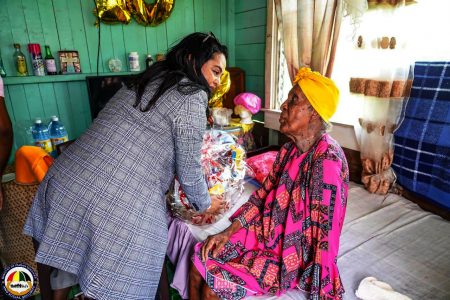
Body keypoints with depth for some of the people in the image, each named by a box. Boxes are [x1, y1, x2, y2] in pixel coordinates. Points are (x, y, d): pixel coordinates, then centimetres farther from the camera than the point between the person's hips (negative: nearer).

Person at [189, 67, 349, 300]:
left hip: (295, 254, -7)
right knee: (201, 260, -1)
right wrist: (228, 232, -1)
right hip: (269, 234, 7)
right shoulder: (290, 149, 0)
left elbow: (326, 230, -24)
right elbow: (264, 194, 5)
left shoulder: (327, 161, -26)